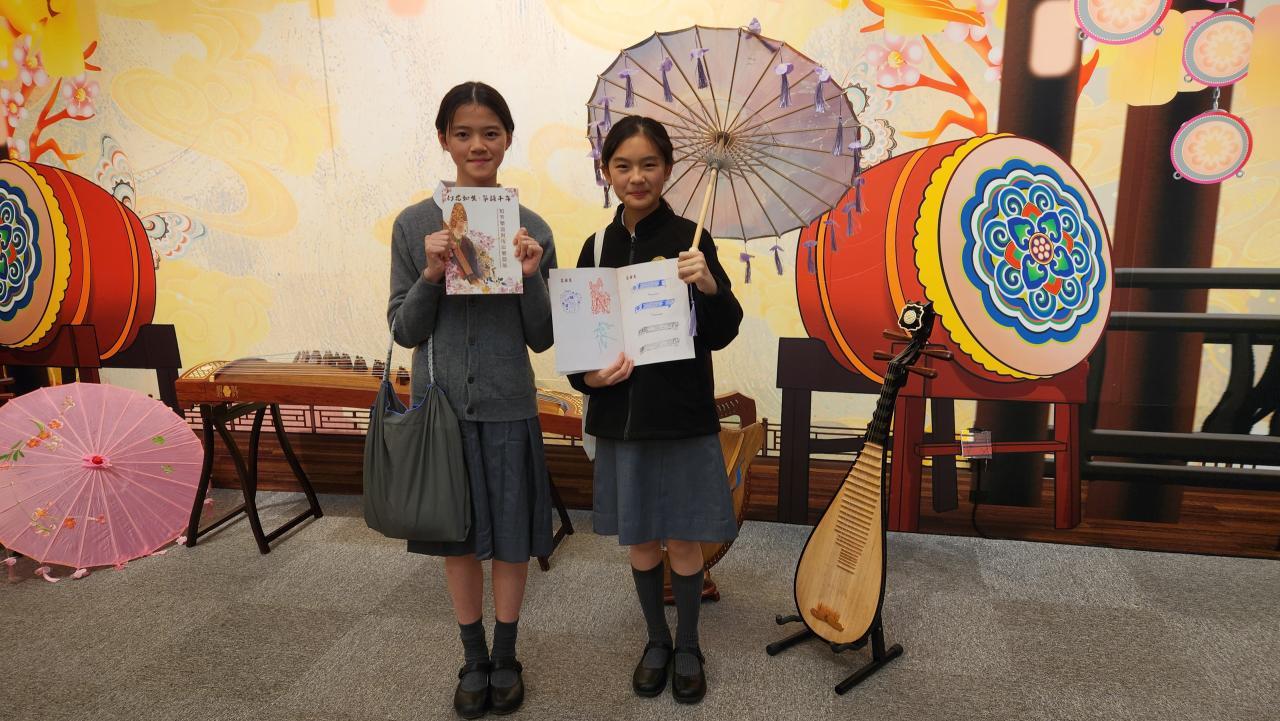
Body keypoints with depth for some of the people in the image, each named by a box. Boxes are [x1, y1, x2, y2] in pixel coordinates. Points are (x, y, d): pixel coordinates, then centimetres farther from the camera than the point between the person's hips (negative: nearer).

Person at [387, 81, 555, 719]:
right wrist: (432, 275, -17)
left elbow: (542, 338, -1)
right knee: (459, 537, 14)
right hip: (441, 403, 1)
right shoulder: (414, 225, -2)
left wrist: (531, 279, -18)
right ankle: (473, 658, 35)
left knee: (510, 539, 11)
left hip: (508, 406, 0)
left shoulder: (531, 228, -2)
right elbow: (404, 331, -1)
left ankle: (505, 655, 33)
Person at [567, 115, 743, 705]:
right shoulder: (598, 247, 3)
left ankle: (687, 647, 30)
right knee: (639, 540, 15)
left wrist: (709, 287, -29)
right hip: (619, 417, 4)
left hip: (682, 418, -3)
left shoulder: (688, 240, -8)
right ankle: (657, 641, 36)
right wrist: (589, 375, -11)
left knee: (682, 541, 8)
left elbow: (722, 334, -10)